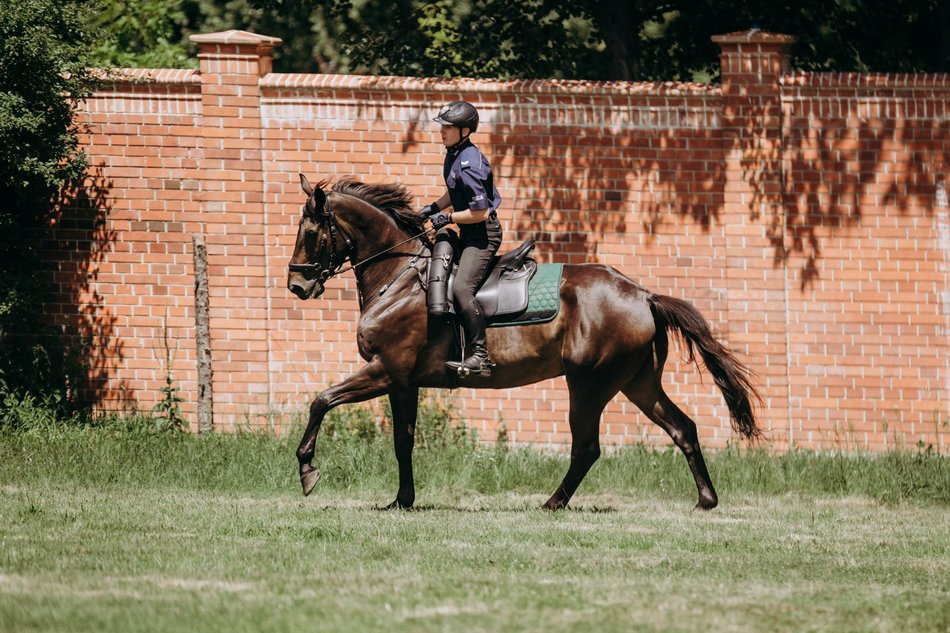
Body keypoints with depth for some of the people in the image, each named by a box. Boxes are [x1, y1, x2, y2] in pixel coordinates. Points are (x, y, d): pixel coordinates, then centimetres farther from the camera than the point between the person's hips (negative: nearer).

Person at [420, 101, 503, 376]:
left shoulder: (469, 165, -23)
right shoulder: (453, 155, 8)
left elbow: (481, 212, -24)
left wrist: (447, 217, -15)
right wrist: (433, 208, 11)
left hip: (483, 232, -11)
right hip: (468, 235, 11)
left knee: (461, 287, -25)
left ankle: (480, 356, -25)